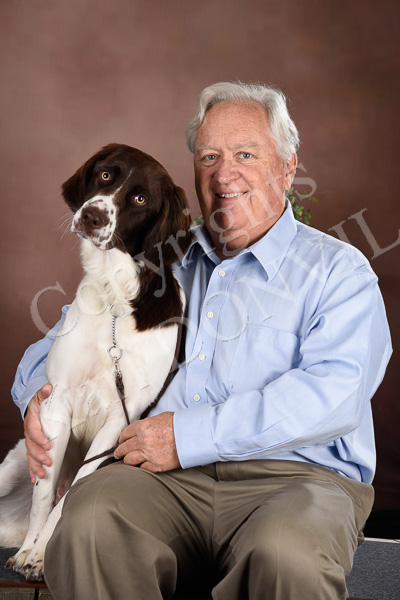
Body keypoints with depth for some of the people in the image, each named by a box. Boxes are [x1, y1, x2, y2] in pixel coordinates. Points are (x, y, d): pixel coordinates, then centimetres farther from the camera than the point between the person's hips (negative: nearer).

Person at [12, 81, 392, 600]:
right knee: (89, 520, -29)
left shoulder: (339, 271, 7)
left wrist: (191, 435, -16)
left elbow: (333, 392, -10)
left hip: (296, 478, -3)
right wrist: (39, 393, 4)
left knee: (286, 552, -37)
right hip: (167, 478, 3)